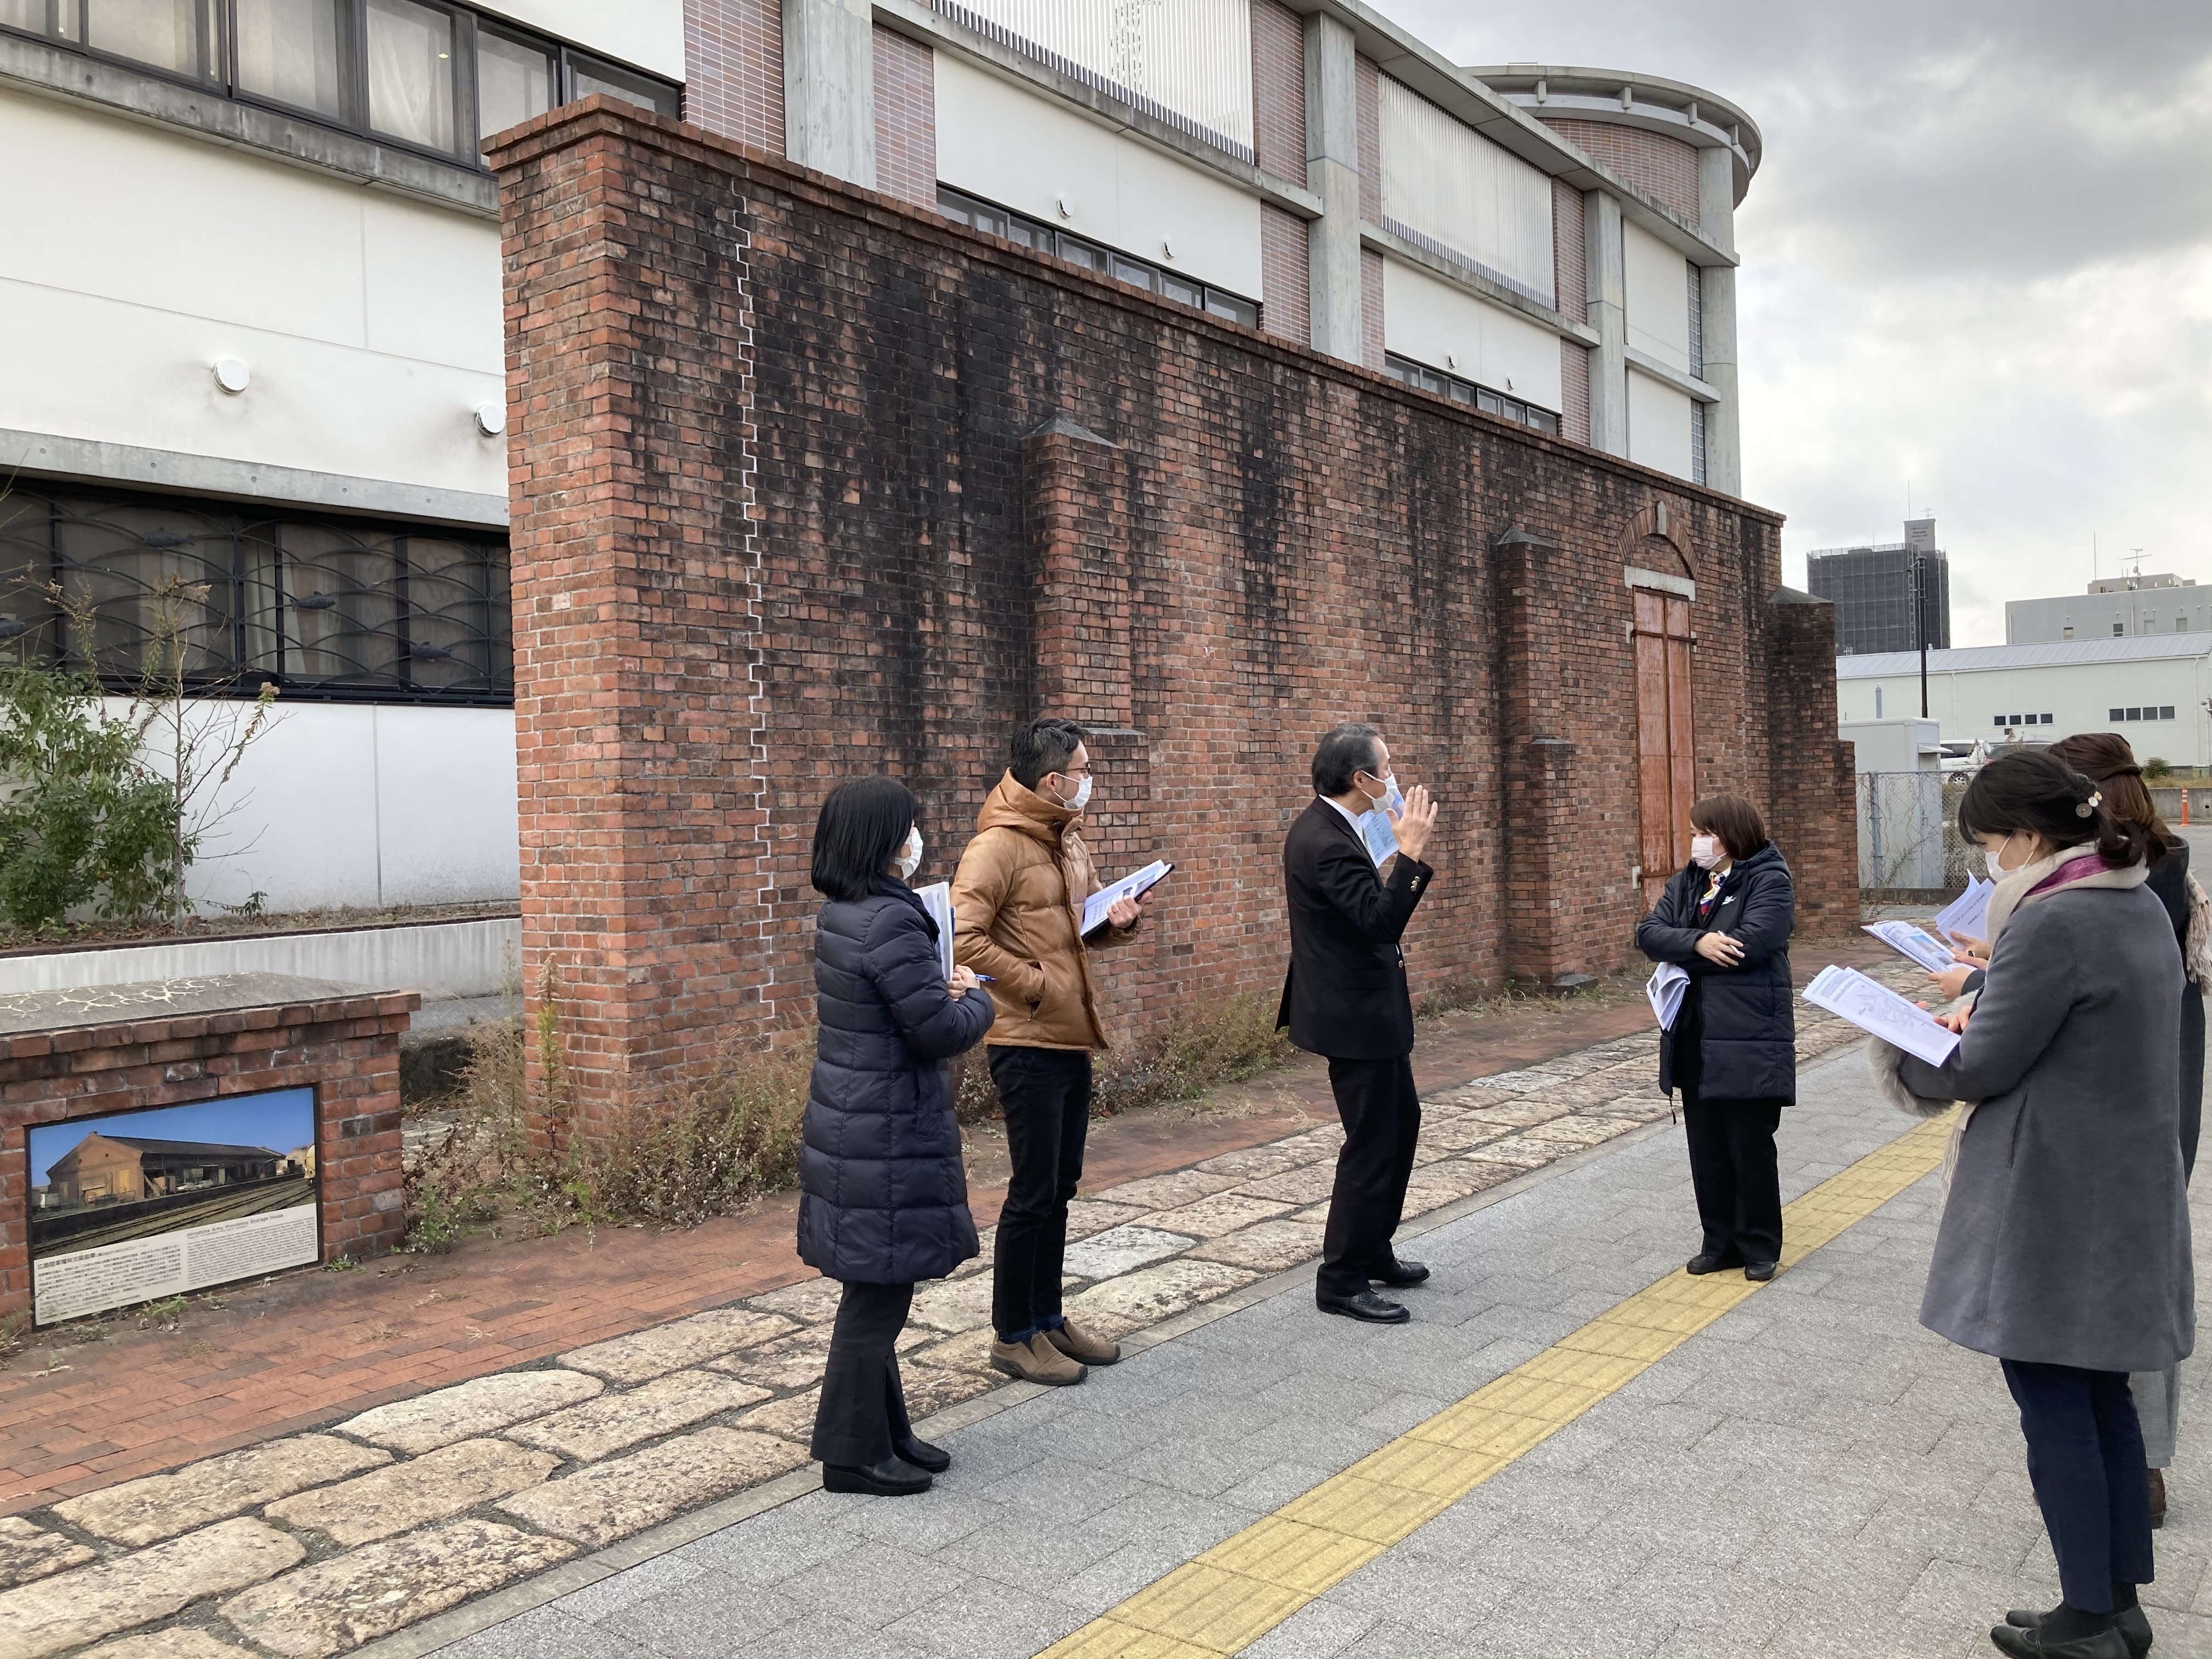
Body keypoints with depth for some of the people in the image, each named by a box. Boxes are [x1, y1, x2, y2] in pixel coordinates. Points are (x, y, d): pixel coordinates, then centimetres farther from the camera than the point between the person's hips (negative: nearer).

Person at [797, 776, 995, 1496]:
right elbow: (940, 1033, -20)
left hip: (852, 1126, 10)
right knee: (877, 1294, 3)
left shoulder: (840, 915, 7)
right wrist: (977, 1001, 0)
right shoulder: (890, 923, -23)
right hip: (887, 1138, -10)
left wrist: (942, 989, 4)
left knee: (873, 1291, 19)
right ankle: (854, 1453, 16)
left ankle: (885, 1431, 32)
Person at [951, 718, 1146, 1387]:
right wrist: (1034, 984, -18)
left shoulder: (1069, 841, 12)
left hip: (1071, 1041, 9)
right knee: (1033, 1192, 0)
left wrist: (1118, 922, 1)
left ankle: (1048, 1317, 29)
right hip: (1028, 1046, -9)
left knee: (1059, 1188, 16)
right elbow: (965, 940, -22)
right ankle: (1013, 1336, 14)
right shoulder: (997, 846, -15)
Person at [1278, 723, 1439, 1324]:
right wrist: (1411, 852, -27)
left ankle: (1374, 1250, 34)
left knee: (1401, 1120, 21)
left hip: (1367, 1008, 11)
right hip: (1353, 1015, -11)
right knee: (1371, 1143, -1)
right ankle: (1342, 1280, 12)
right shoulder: (1327, 842, -25)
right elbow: (1382, 922, -28)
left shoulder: (1326, 827, 7)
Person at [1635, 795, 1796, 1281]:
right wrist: (1696, 942, -20)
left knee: (1751, 1147, 4)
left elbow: (1750, 944, -23)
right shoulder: (1687, 882, 11)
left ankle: (1760, 1248, 19)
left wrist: (1678, 952, -11)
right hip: (1695, 1040, 6)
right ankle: (1721, 1242, 24)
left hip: (1748, 1040, -6)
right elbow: (1648, 933, 0)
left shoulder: (1769, 880, -8)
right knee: (1707, 1148, 12)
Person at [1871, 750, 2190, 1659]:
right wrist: (1989, 1014, 9)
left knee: (2054, 1405, 4)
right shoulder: (2138, 904, 7)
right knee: (2103, 1396, 17)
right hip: (2125, 1195, 9)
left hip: (2052, 1207, -9)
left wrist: (1904, 1054, 1)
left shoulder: (2051, 921, -22)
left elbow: (1979, 1069, -17)